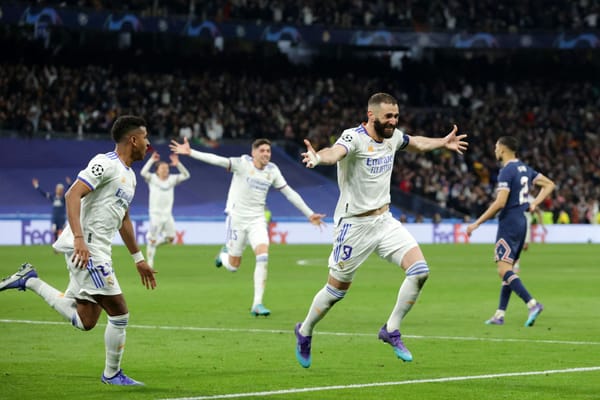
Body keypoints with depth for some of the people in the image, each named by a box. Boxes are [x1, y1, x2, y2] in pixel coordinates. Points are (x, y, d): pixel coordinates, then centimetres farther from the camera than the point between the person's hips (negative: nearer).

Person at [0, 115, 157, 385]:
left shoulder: (129, 175, 19)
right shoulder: (106, 164, -11)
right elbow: (73, 194, -22)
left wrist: (138, 259, 32)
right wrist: (79, 238, -31)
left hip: (97, 252, 10)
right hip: (86, 250, -10)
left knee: (85, 321, 8)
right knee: (119, 313, -7)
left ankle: (30, 281, 15)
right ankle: (112, 374, 7)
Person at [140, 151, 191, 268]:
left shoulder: (172, 179, 8)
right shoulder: (152, 178, -2)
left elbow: (186, 175, -2)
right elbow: (143, 173, -21)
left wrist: (178, 164, -15)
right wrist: (151, 160, -24)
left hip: (167, 214, 4)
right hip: (156, 213, -4)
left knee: (170, 238, -1)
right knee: (153, 240, -3)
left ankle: (152, 239, 24)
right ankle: (150, 262, 6)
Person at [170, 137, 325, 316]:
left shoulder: (272, 171, 2)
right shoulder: (242, 164, -11)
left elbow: (290, 193, 10)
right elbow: (217, 160, -23)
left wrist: (309, 214, 10)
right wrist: (190, 153, -36)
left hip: (257, 220, 3)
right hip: (237, 218, -3)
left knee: (263, 257, -18)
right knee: (233, 266, 4)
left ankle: (257, 304, -13)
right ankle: (225, 253, 43)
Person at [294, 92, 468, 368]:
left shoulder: (393, 136, 2)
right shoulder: (354, 137, -21)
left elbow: (416, 143, 27)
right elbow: (336, 151, -45)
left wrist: (443, 142, 37)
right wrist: (319, 158, -67)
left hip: (384, 221, 6)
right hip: (354, 225, -6)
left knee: (419, 271, -11)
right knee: (337, 289, 6)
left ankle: (391, 330, 4)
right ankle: (304, 332, 32)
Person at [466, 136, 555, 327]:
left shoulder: (506, 171, -14)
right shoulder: (524, 169, 13)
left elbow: (500, 203, -22)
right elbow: (549, 184, 20)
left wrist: (477, 223, -16)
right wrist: (535, 203, 11)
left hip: (509, 223, -9)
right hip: (521, 223, 9)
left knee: (504, 270, -13)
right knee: (507, 269, 13)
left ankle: (532, 304, -28)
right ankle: (500, 314, 14)